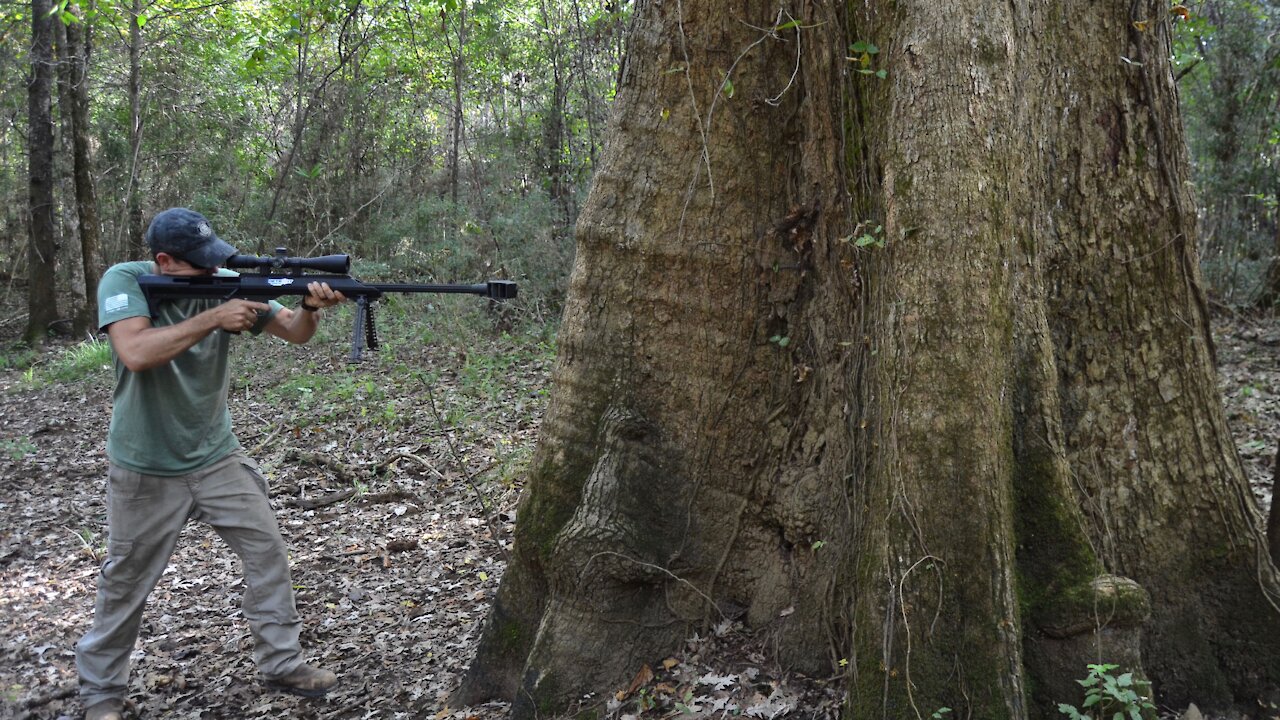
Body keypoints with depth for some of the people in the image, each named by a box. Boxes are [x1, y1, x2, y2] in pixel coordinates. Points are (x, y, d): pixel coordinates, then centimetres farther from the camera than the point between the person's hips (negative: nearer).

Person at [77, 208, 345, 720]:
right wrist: (212, 318, -33)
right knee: (126, 581, 9)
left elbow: (295, 333, -6)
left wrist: (310, 307, -28)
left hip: (216, 457, 4)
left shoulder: (227, 283, -7)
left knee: (267, 550, 3)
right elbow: (136, 353, -33)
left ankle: (282, 664, 17)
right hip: (146, 470, -3)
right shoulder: (125, 281, -16)